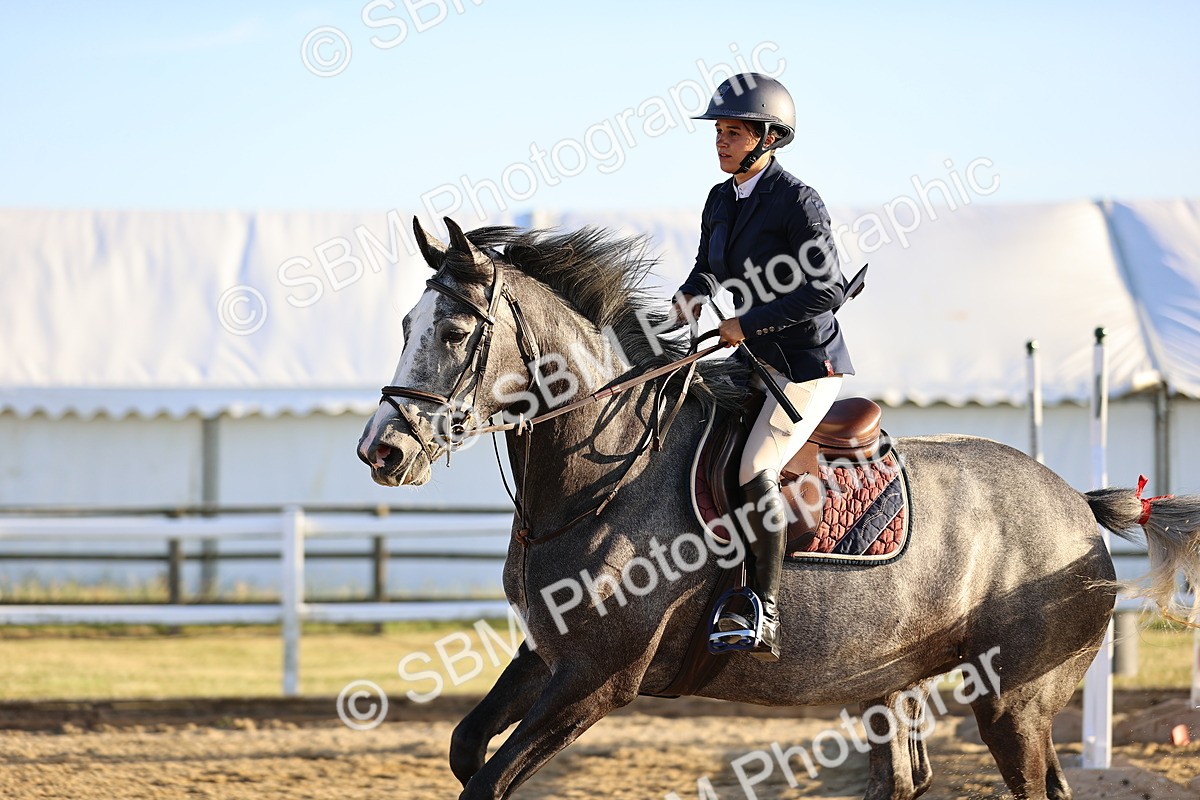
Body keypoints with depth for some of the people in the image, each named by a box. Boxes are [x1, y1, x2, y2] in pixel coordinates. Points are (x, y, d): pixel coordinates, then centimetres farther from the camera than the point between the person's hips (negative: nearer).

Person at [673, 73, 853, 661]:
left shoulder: (797, 202, -16)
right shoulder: (721, 200, 8)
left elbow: (827, 291, -21)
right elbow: (708, 268, 19)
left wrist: (748, 323, -22)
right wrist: (689, 298, -5)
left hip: (808, 364, -9)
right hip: (757, 364, 9)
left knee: (755, 470, -25)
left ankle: (766, 617, -23)